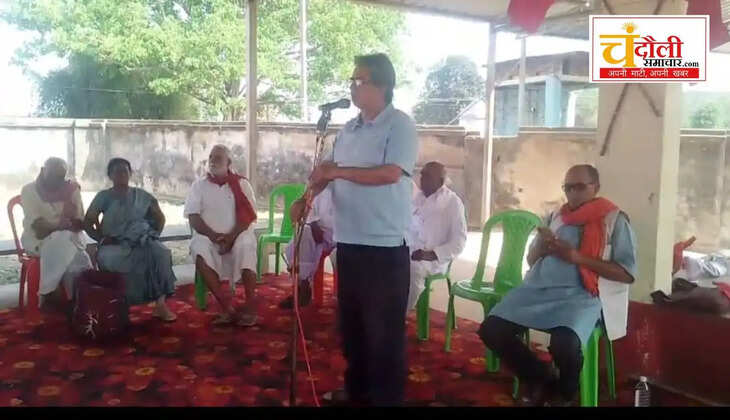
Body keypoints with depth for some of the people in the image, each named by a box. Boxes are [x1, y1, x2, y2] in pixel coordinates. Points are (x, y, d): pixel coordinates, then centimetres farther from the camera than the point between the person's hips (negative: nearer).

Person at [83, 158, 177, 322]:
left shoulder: (141, 195, 14)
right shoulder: (103, 197, 9)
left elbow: (160, 218, 20)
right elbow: (87, 223, 7)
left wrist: (154, 235, 4)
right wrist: (101, 239, -8)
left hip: (140, 242, 1)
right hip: (114, 245, -1)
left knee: (161, 252, -31)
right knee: (106, 258, -37)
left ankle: (160, 304, -31)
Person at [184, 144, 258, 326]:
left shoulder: (241, 184, 6)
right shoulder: (199, 185, 10)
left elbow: (248, 216, -2)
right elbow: (193, 218, 1)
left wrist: (231, 236, -18)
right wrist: (213, 235, -16)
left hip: (237, 235, -1)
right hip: (208, 235, 1)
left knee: (245, 247, -35)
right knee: (200, 250, -32)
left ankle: (251, 307, -26)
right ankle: (227, 306, -30)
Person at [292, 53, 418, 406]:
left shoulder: (400, 125, -9)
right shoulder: (349, 128, 13)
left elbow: (390, 174, -20)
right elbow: (327, 169, 16)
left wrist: (338, 171, -15)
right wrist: (306, 197, -1)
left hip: (385, 244, -7)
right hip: (348, 240, 8)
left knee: (383, 328, 2)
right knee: (350, 322, 17)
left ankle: (386, 397, 18)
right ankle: (356, 389, 34)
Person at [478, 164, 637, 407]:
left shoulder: (614, 220, 3)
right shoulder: (555, 217, 19)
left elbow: (628, 273, -4)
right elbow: (531, 260, 23)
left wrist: (577, 257, -12)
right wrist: (540, 247, -2)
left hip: (582, 294, -5)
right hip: (538, 288, 5)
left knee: (564, 344, -34)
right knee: (491, 330, -14)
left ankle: (564, 394, 3)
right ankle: (541, 379, 9)